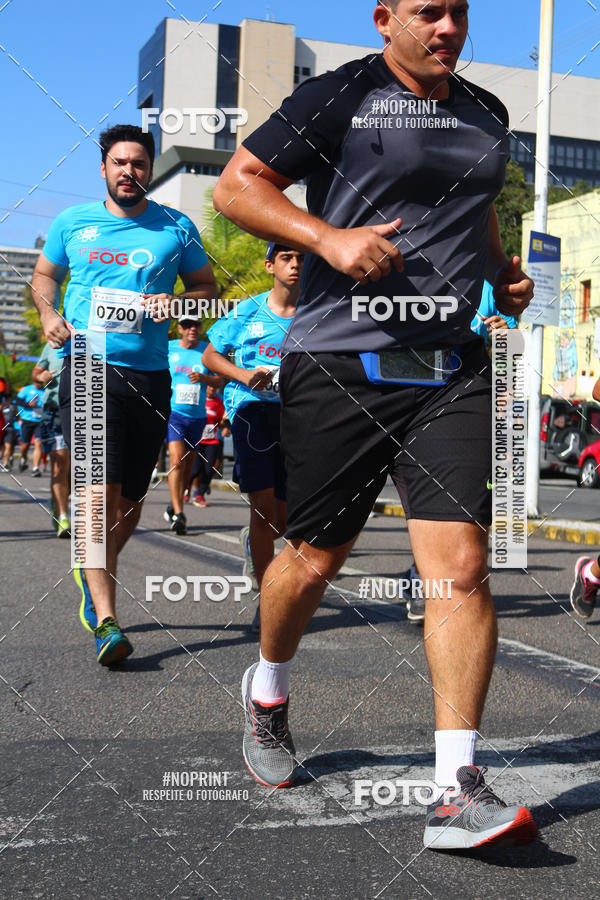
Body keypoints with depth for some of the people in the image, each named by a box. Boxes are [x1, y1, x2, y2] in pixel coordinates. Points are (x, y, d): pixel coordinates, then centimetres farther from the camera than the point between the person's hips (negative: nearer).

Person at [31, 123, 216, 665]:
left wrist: (179, 304, -7)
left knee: (132, 495, 9)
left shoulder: (177, 228, 8)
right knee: (101, 489, -16)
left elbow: (207, 286, 15)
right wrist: (49, 314, 2)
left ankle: (94, 572, 38)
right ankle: (106, 619, -18)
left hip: (150, 373, 2)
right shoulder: (72, 222, 9)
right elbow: (45, 274, 23)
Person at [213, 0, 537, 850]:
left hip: (452, 368, 4)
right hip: (339, 362, -4)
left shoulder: (486, 115, 18)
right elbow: (236, 185, -2)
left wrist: (503, 270, 15)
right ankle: (268, 693, 39)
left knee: (462, 562, -10)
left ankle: (458, 790, -5)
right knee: (316, 557, 8)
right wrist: (330, 237, -16)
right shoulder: (338, 98, -1)